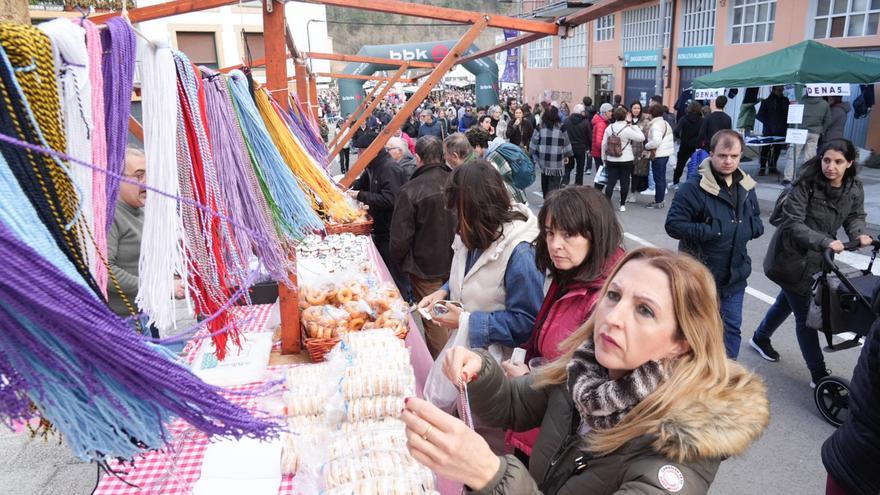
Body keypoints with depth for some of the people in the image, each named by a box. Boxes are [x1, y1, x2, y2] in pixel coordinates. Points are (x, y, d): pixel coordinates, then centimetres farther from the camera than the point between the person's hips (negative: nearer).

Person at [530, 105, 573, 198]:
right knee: (554, 186, -2)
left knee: (545, 184, 18)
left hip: (543, 161, 3)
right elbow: (566, 143, 2)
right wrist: (567, 155, 16)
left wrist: (533, 156, 12)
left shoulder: (540, 126, 0)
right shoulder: (561, 127, -5)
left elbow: (533, 143, 2)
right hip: (557, 163, -3)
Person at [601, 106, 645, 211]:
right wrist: (634, 126, 1)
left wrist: (604, 158, 13)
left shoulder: (609, 127, -1)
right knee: (624, 182, 7)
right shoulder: (627, 129, -14)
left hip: (611, 160, 3)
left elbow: (604, 144, 3)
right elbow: (641, 138, -7)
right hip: (626, 160, -3)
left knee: (610, 182, 4)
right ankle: (622, 205, 13)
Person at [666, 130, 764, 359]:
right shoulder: (694, 187, -18)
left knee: (732, 327, 15)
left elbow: (756, 222, 18)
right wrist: (711, 231, -25)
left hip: (734, 275, 6)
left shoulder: (746, 187, 5)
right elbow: (673, 225, -20)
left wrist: (752, 227, -4)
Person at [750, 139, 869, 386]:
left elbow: (855, 216, 8)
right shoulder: (806, 184, -23)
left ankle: (760, 338, 49)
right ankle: (819, 374, 12)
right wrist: (825, 241, -37)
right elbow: (792, 223, -25)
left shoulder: (855, 188, -5)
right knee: (805, 314, 0)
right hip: (791, 258, -7)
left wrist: (859, 233, -14)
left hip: (814, 259, 7)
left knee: (787, 301, 25)